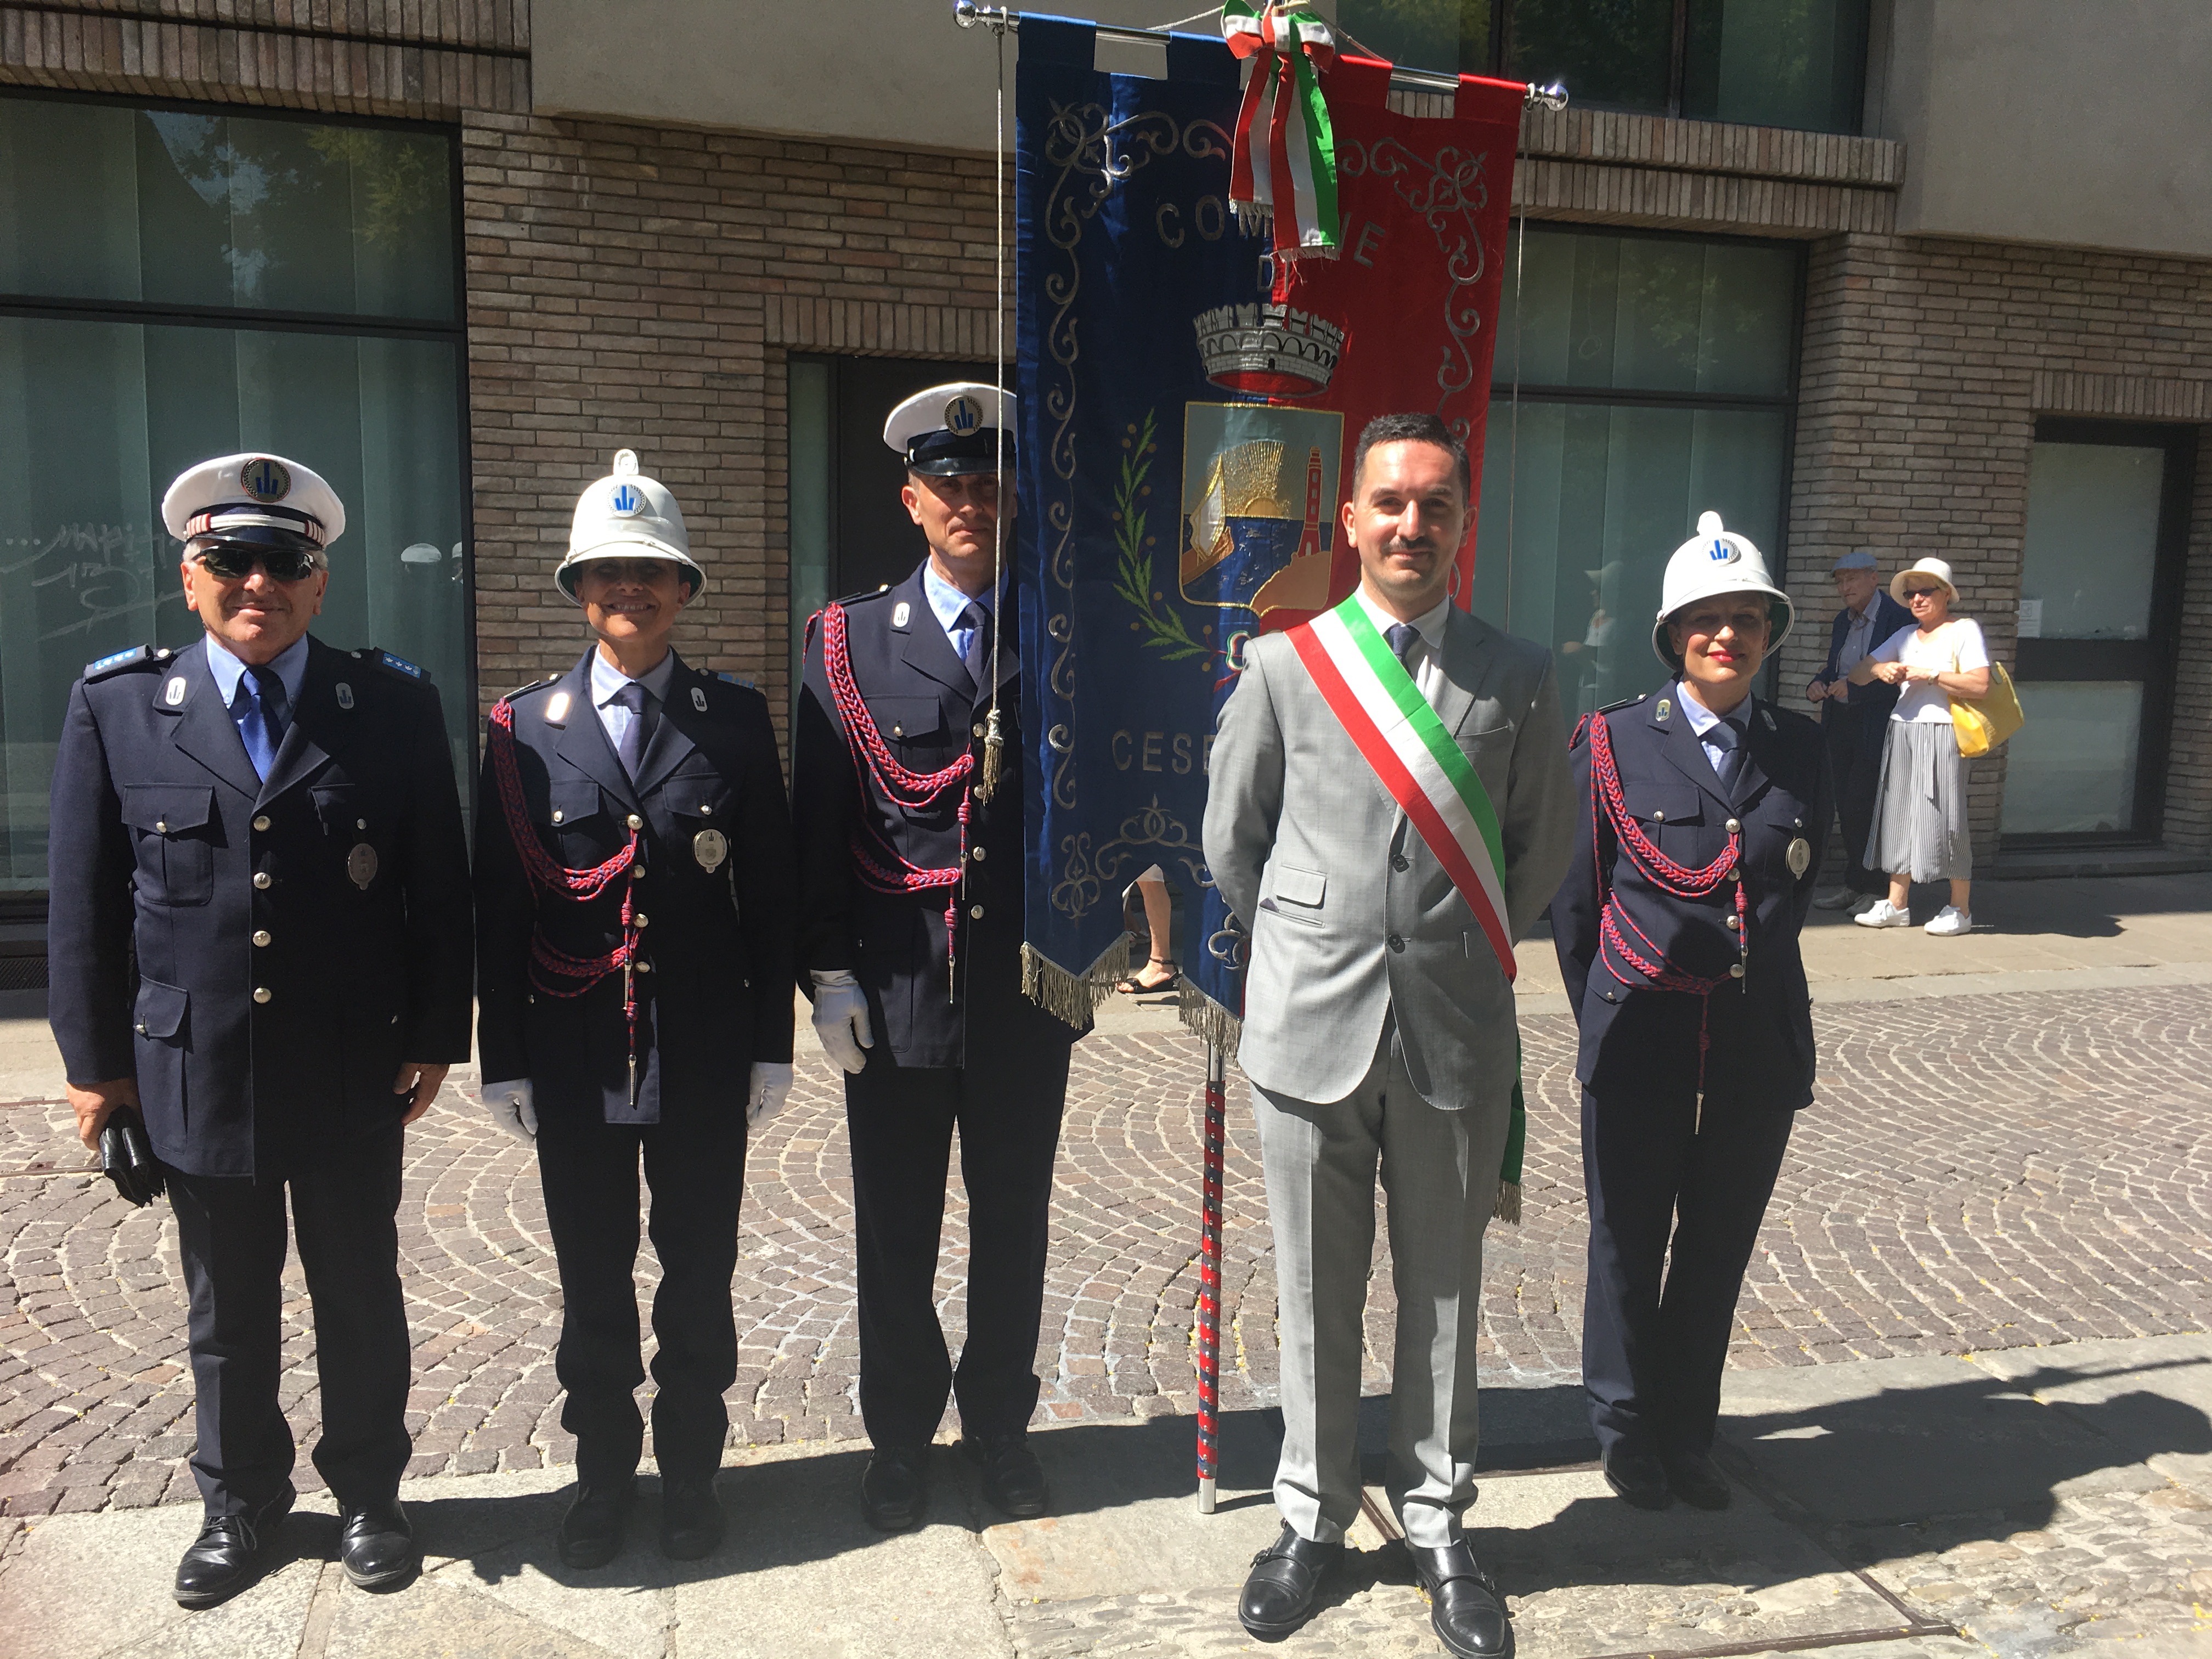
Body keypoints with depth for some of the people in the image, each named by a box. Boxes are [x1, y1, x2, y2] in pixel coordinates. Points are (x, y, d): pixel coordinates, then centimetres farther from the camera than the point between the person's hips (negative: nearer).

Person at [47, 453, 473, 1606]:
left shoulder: (394, 707, -3)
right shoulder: (115, 707, 0)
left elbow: (440, 885, 0)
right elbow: (82, 902, 4)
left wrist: (435, 1035, -2)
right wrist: (94, 1059, 4)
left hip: (353, 1074, 0)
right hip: (194, 1071, 1)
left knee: (361, 1299, 14)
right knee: (227, 1312, 17)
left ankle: (366, 1493, 35)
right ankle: (240, 1504, 38)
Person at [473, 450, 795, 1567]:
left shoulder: (736, 720, 2)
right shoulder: (523, 728, 3)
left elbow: (770, 891, 2)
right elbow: (499, 905, 3)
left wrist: (772, 1046, 0)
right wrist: (503, 1058, 1)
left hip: (705, 1056, 0)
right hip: (576, 1058, 1)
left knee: (699, 1274, 11)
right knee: (592, 1280, 12)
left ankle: (691, 1474, 29)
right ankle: (602, 1476, 31)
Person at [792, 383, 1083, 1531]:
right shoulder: (848, 639, 2)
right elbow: (816, 822, 0)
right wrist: (827, 974, -5)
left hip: (1027, 996, 1)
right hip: (896, 995, 0)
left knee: (1013, 1229, 14)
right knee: (895, 1240, 12)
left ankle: (999, 1426, 34)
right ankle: (901, 1438, 32)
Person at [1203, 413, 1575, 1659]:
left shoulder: (1521, 675, 2)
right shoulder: (1284, 665, 1)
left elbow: (1545, 844, 13)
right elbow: (1232, 841, 9)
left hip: (1459, 1034, 1)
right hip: (1312, 1029, 0)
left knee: (1445, 1292, 12)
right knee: (1315, 1296, 11)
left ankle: (1438, 1522, 31)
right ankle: (1314, 1518, 30)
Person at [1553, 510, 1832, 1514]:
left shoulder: (1801, 749, 5)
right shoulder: (1613, 743, -4)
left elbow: (1799, 887, 15)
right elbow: (1574, 900, 2)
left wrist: (1746, 973, 14)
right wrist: (1605, 1019, 7)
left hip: (1761, 1045, 3)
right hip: (1641, 1046, -3)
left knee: (1718, 1254, 13)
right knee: (1628, 1252, 9)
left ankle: (1688, 1438, 32)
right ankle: (1627, 1433, 31)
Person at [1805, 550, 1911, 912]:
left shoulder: (1898, 618, -10)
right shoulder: (1843, 620, 14)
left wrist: (1853, 689, -19)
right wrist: (1817, 686, 2)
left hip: (1876, 728, -7)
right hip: (1841, 723, 7)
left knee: (1863, 808, -6)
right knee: (1847, 807, 10)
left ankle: (1876, 889, 6)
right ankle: (1855, 885, 19)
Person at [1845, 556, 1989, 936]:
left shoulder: (1964, 630, 0)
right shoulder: (1906, 636, 17)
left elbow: (1980, 685, -13)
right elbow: (1858, 675, 17)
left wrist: (1930, 674, -14)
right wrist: (1880, 669, -4)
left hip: (1941, 734, -6)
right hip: (1902, 731, 6)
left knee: (1945, 818, -5)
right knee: (1898, 815, 4)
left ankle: (1960, 910, 5)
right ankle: (1896, 905, 9)